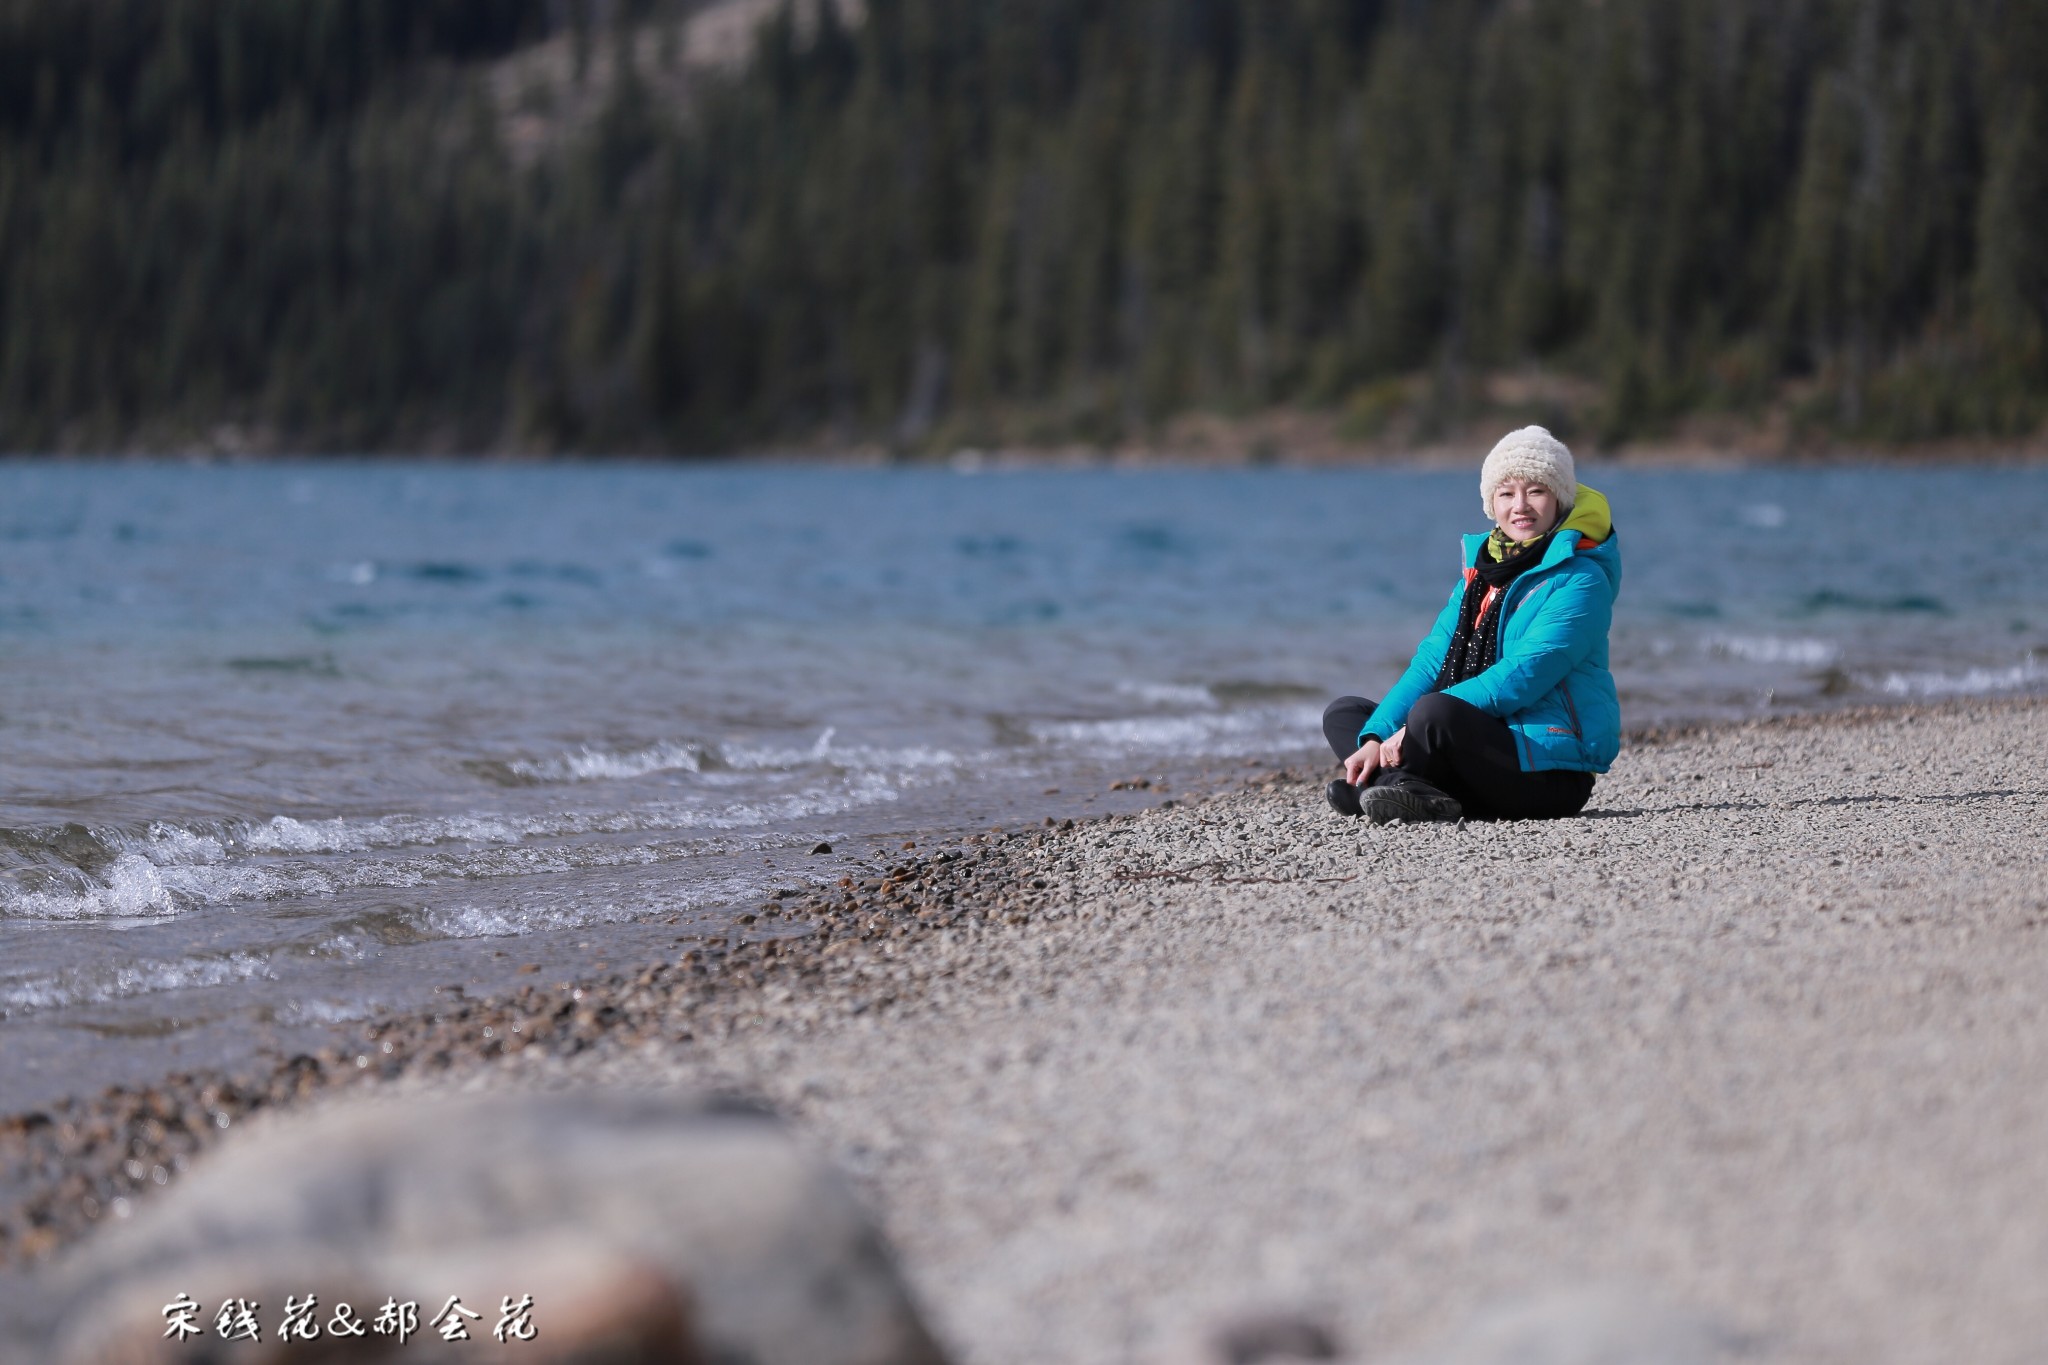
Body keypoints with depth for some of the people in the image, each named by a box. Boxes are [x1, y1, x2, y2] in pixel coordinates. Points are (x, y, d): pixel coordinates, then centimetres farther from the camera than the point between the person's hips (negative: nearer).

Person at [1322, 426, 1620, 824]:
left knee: (1433, 712, -35)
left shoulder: (1579, 581, -10)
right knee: (1343, 714, 7)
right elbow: (1433, 658, 9)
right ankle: (1417, 793, -21)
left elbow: (1520, 677, -21)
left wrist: (1415, 728, -25)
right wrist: (1376, 736, -7)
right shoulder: (1480, 568, 15)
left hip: (1553, 769, -9)